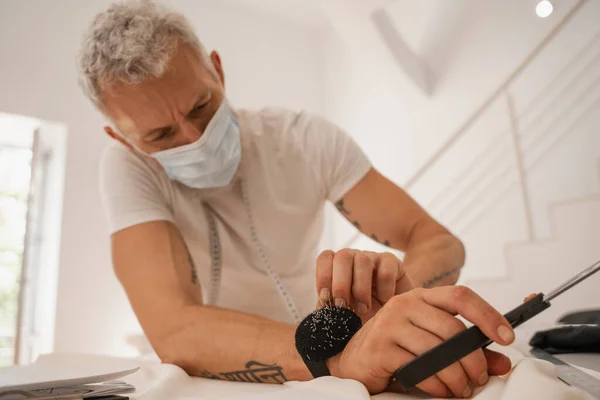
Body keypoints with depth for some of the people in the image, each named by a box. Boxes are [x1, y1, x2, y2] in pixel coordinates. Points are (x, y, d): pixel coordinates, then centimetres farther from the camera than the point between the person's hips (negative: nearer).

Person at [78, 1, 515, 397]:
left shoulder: (308, 140, -13)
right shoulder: (128, 168, -17)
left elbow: (437, 239, -15)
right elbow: (175, 332, -31)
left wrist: (403, 295, -36)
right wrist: (343, 356, -46)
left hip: (316, 363, 2)